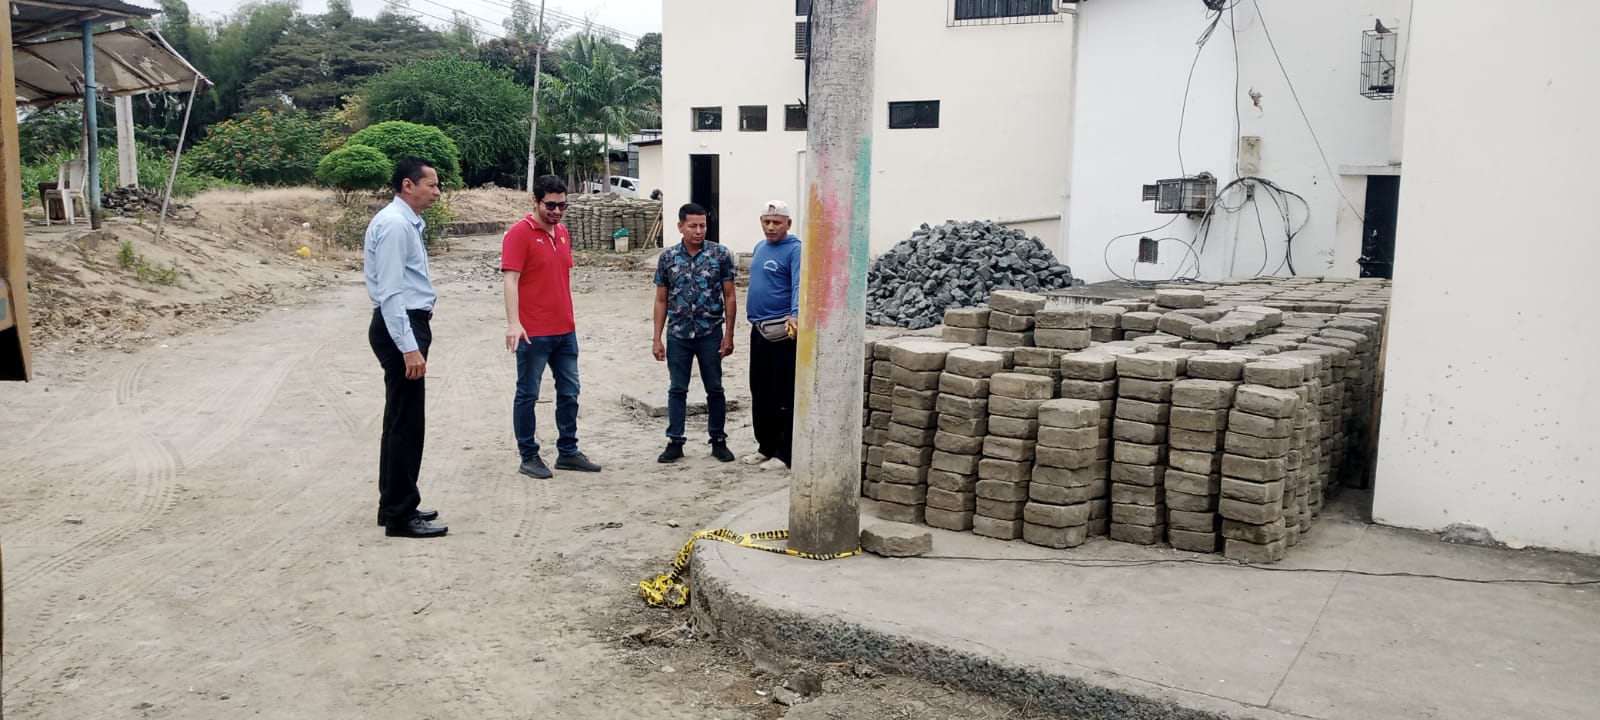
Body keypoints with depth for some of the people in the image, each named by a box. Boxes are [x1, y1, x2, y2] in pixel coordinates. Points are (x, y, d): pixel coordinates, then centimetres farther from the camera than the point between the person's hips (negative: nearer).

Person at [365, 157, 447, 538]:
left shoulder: (407, 222, 15)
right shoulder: (394, 224, -16)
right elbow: (390, 292, -22)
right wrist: (409, 347, -26)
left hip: (411, 324, 11)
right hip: (400, 328, -11)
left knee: (402, 421, 16)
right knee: (405, 423, -5)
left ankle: (397, 505, 27)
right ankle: (400, 516, 2)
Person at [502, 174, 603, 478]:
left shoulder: (562, 232, 11)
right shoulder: (519, 233, -11)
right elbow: (511, 280, -16)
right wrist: (513, 323, -25)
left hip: (565, 330, 8)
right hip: (533, 333, -8)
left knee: (569, 393, 13)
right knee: (528, 395, 4)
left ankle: (568, 452, 23)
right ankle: (529, 457, 12)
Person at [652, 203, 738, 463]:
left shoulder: (721, 254, -4)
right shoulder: (667, 257, 1)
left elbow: (729, 296, -1)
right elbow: (661, 300, 5)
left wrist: (728, 334, -5)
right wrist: (657, 339, 2)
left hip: (711, 334, -1)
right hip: (678, 335, 1)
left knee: (715, 389, 8)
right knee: (677, 390, 8)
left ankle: (718, 440, 21)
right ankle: (675, 442, 18)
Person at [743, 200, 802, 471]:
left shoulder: (795, 250, -12)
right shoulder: (760, 247, 14)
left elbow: (800, 286, -25)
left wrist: (795, 314, -42)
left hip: (783, 331, -9)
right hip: (758, 330, 9)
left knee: (784, 395, -3)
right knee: (759, 392, 15)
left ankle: (784, 454, 4)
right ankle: (765, 447, 26)